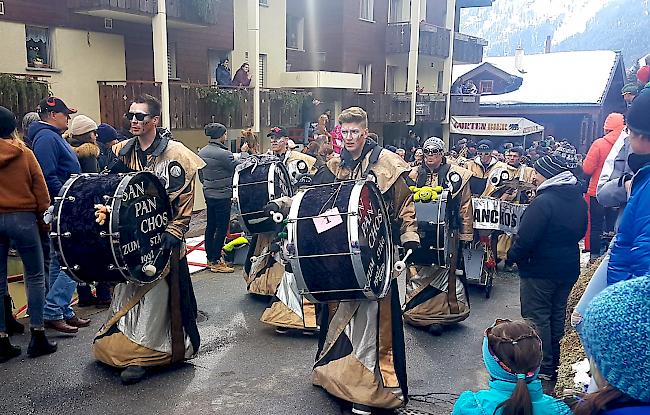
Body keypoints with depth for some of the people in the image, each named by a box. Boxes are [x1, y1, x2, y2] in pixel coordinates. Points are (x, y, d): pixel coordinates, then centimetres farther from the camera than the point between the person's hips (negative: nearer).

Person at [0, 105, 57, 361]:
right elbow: (40, 189, -3)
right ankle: (37, 336, 6)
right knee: (35, 277, 6)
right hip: (22, 218, -3)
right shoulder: (24, 153, -3)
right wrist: (44, 220, 6)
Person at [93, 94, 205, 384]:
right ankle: (121, 347, 24)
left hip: (161, 239, -5)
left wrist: (174, 233, -18)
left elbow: (185, 198, -11)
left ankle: (141, 355, 5)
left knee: (155, 293, -3)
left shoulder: (175, 153, -8)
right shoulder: (122, 151, 8)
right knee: (128, 289, 10)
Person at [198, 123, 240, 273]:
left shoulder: (202, 152, 6)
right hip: (222, 196, -9)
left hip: (208, 194, 9)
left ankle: (210, 258, 24)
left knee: (211, 226, 15)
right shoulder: (223, 154, -21)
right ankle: (216, 262, 3)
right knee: (222, 228, -1)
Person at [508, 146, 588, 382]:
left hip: (540, 269, -8)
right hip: (569, 267, 8)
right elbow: (580, 232, 16)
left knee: (537, 318, 3)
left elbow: (526, 238, -23)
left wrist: (512, 256, -8)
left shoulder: (544, 201, -23)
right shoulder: (579, 201, 4)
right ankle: (554, 364, 30)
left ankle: (543, 369, 9)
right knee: (557, 314, 18)